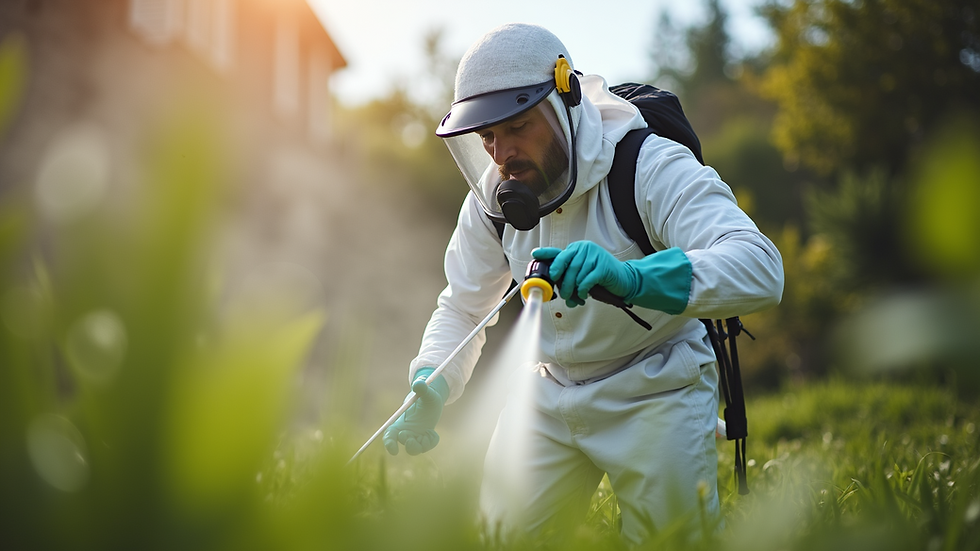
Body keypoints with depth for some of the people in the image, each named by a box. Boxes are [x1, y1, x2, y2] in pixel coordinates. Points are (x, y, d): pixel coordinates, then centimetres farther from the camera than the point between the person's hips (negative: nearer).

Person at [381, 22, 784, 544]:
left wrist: (631, 277, -55)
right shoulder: (493, 198, -6)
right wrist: (429, 387, -19)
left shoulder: (653, 168, -25)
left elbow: (761, 268, -38)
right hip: (552, 395, 5)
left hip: (655, 392, -5)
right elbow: (462, 307, 3)